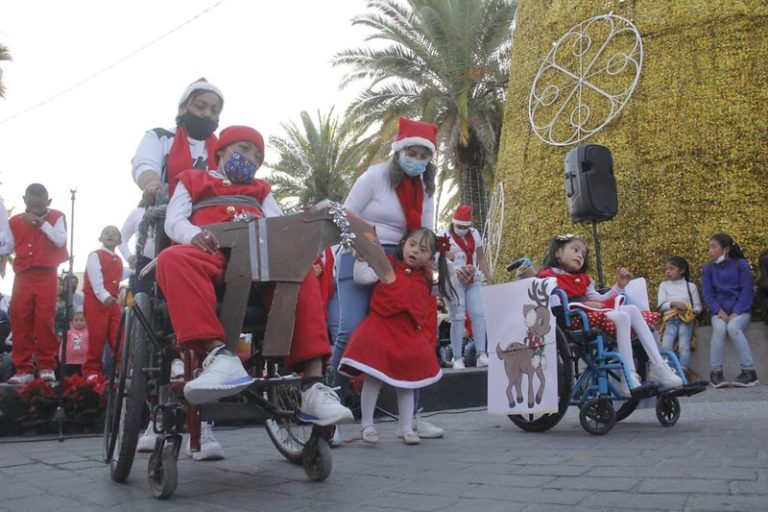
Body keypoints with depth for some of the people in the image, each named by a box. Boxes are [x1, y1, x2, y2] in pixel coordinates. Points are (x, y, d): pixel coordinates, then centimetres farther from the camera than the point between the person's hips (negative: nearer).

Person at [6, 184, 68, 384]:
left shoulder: (56, 217, 6)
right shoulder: (15, 221, 12)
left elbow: (60, 241, -9)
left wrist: (42, 223, -11)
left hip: (46, 276, -3)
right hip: (22, 277, 3)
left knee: (45, 321, -7)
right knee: (19, 322, 0)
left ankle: (47, 366, 2)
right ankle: (23, 369, 6)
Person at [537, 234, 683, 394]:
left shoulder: (581, 279, 30)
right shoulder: (549, 276, 1)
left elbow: (599, 299, 23)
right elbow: (555, 308, -13)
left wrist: (619, 285, 16)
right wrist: (583, 305, -20)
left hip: (592, 313, 9)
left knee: (632, 309, -3)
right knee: (622, 317, -24)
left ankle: (658, 366, -9)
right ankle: (629, 379, -28)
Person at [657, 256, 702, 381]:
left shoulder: (691, 286, 15)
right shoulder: (664, 285, 17)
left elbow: (698, 306, 12)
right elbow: (661, 305, 6)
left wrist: (692, 311, -10)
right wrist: (673, 303, -12)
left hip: (686, 319, -1)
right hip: (670, 319, 1)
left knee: (684, 345, -21)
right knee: (666, 346, -20)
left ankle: (683, 371, -26)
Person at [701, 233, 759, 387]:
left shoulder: (741, 264, 1)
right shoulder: (708, 268, 9)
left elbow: (746, 290, -5)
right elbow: (707, 293, 2)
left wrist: (736, 313, -16)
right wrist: (719, 311, -15)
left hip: (740, 310, -2)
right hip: (720, 311, 2)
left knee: (733, 327, -34)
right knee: (719, 328, -31)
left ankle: (749, 371, -27)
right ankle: (716, 371, -25)